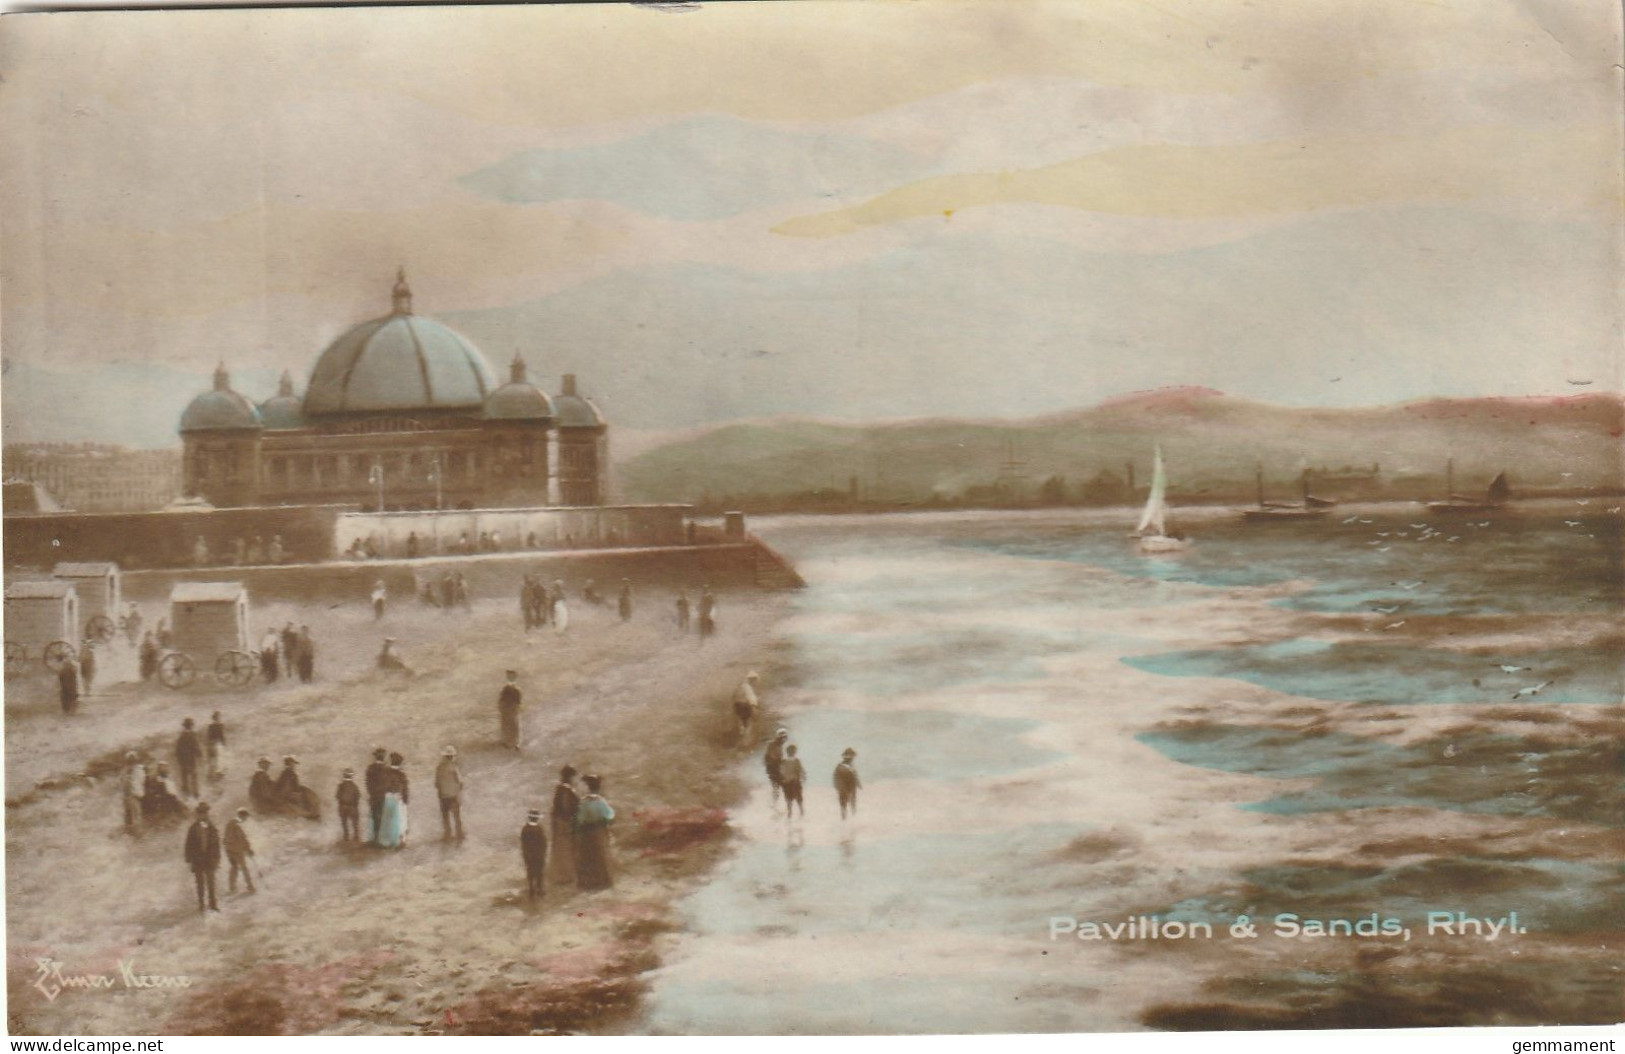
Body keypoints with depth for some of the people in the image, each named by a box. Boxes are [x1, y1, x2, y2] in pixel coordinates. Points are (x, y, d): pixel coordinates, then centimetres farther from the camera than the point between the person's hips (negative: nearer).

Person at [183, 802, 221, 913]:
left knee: (211, 882, -1)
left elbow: (216, 845, 7)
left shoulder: (212, 828, 4)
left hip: (210, 859, 1)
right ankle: (201, 904, 9)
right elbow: (189, 845, 0)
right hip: (197, 861, -1)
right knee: (200, 882, 3)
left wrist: (217, 859, 3)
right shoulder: (193, 828, -1)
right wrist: (189, 860, -4)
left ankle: (212, 904, 3)